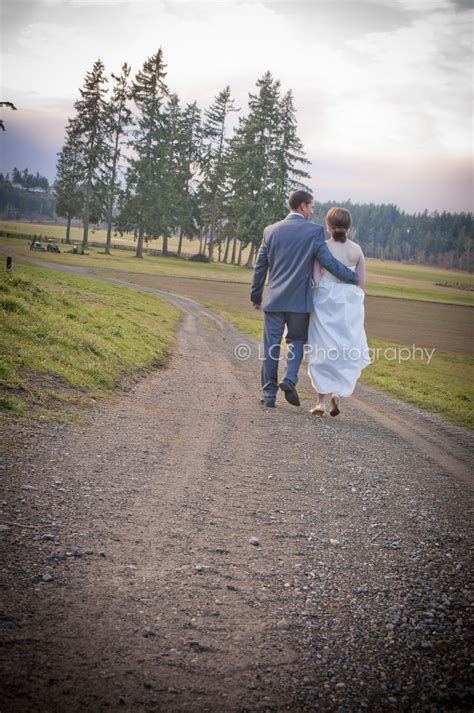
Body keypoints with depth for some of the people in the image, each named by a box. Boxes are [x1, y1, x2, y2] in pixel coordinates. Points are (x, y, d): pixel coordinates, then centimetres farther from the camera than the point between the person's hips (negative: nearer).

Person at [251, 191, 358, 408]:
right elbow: (329, 262, -9)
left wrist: (256, 296, 18)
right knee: (297, 340, 15)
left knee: (271, 347, 7)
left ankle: (269, 394, 9)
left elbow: (260, 266, 8)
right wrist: (353, 278, 4)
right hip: (300, 300, -2)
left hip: (274, 298, 2)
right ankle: (290, 379, -6)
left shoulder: (271, 230, 5)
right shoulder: (314, 231, -6)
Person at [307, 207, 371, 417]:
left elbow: (316, 279, -13)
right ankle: (337, 393, 0)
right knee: (346, 352, 16)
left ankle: (320, 401, 5)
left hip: (325, 304, -1)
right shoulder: (356, 249, -2)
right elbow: (361, 281, 0)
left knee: (321, 352, 9)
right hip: (350, 305, 2)